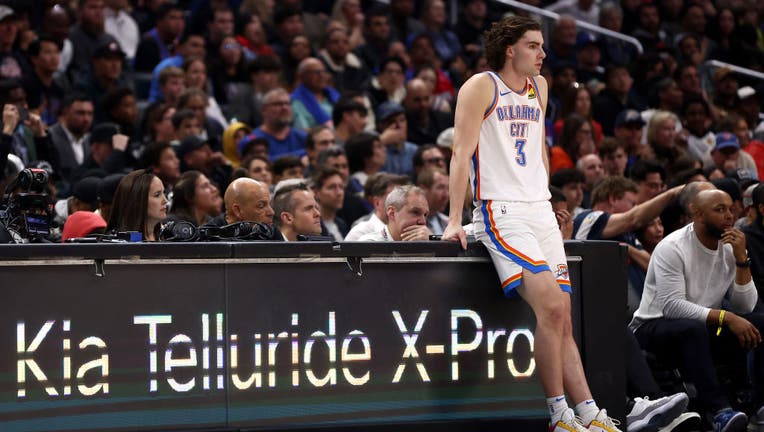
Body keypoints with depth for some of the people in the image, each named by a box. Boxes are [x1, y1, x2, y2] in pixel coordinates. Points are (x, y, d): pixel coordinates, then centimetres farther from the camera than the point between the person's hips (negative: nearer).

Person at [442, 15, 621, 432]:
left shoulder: (538, 87, 17)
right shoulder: (481, 86, -4)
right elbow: (462, 152, -9)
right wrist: (454, 220, -15)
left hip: (541, 211, 7)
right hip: (501, 213, -7)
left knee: (561, 319, 2)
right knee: (550, 306, -21)